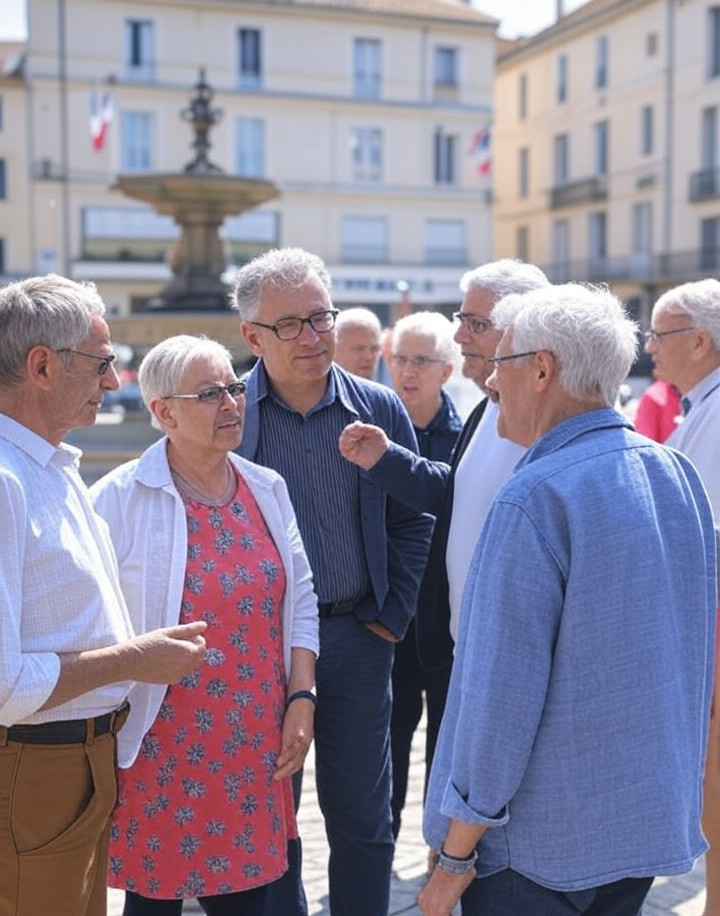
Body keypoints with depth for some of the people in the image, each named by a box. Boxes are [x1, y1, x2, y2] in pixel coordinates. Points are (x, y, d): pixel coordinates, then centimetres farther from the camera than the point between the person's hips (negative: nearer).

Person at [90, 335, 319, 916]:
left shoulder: (267, 489, 6)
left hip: (255, 748, 4)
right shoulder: (121, 497, -11)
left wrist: (302, 700, 4)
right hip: (160, 751, -4)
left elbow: (300, 601, 10)